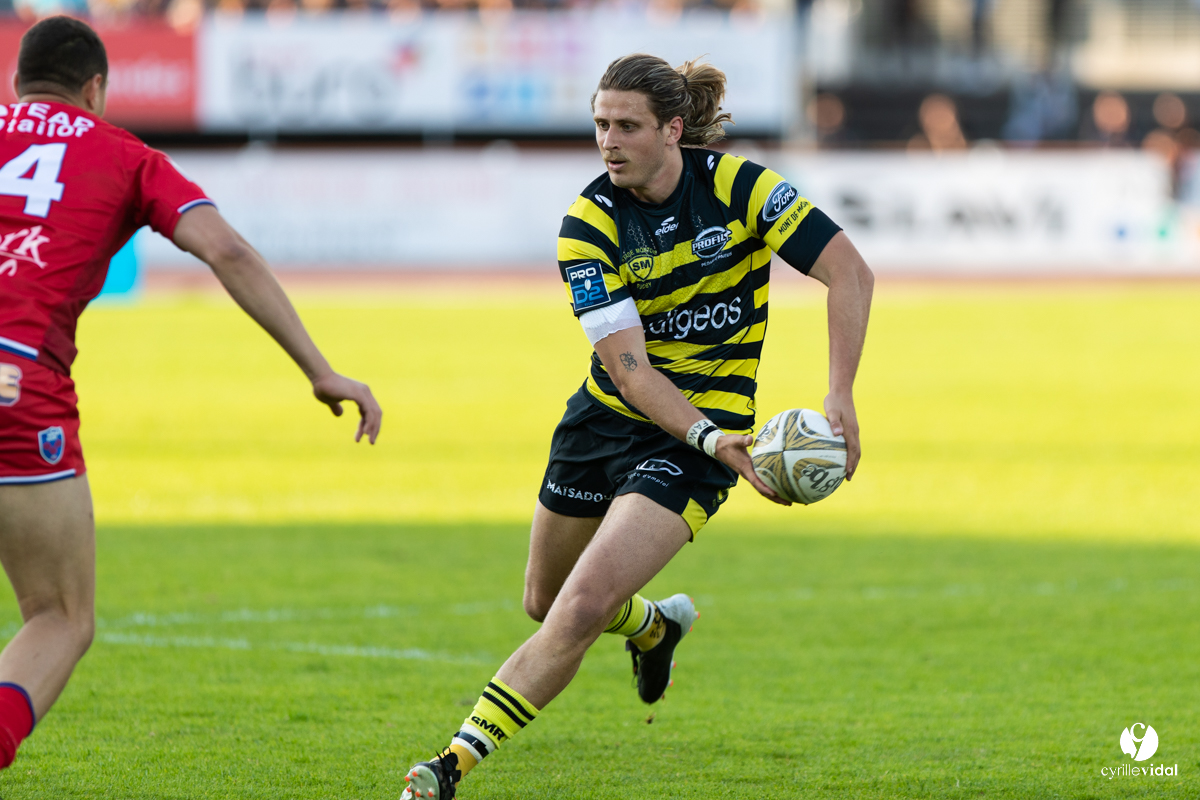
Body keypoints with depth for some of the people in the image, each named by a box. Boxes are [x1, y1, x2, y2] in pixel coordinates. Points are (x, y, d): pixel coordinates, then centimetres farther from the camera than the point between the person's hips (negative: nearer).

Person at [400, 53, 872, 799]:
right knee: (546, 603, 21)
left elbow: (850, 271, -15)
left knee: (581, 611, -19)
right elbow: (628, 367, -19)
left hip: (697, 436, -4)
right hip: (606, 416, 4)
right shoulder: (590, 225, -13)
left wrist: (840, 396, -25)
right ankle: (657, 624, 54)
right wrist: (709, 438, -33)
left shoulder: (737, 185, -15)